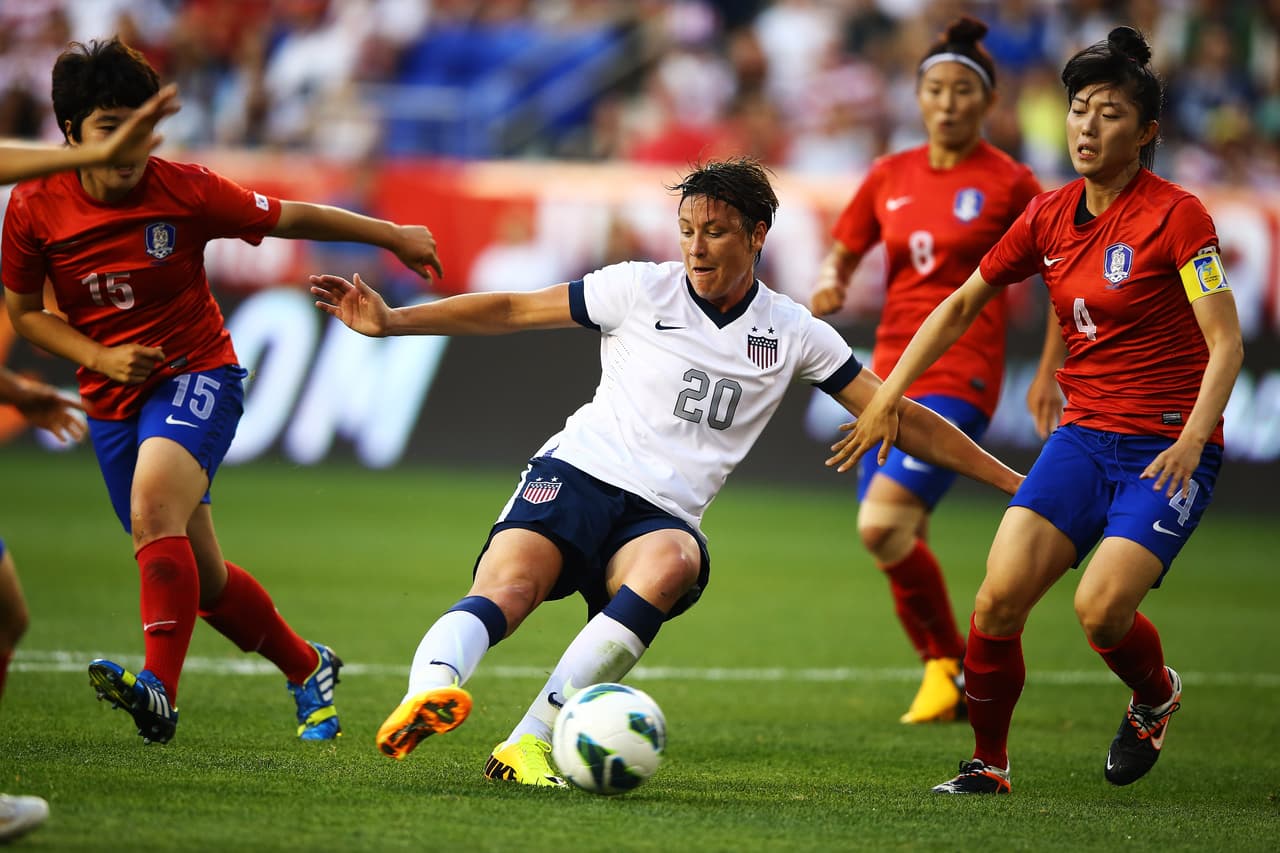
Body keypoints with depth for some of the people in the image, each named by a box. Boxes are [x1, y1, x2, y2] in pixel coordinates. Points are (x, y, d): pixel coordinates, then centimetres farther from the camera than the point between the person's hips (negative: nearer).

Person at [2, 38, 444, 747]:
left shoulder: (185, 190, -13)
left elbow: (292, 218, -1)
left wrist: (391, 235, 6)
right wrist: (100, 358, -11)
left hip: (197, 375, -4)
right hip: (112, 399, 4)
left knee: (153, 508, -33)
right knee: (200, 580, 8)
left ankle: (159, 690, -41)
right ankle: (308, 669, 32)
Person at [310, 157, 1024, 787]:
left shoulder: (795, 335, 10)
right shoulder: (641, 290, 5)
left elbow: (898, 418, 15)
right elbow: (511, 311, 9)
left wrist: (1009, 478, 13)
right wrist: (391, 321, 2)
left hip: (664, 518, 1)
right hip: (577, 476, -1)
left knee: (671, 566, -36)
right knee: (508, 587, -32)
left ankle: (530, 742, -40)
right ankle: (429, 691, -60)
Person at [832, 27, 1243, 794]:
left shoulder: (1176, 215, -11)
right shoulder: (1049, 219, 6)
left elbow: (1226, 342, -13)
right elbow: (961, 305, 17)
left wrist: (1191, 440, -26)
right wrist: (889, 394, 11)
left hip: (1168, 449, -5)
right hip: (1085, 436, 5)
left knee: (1101, 608, -21)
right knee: (1000, 596, -13)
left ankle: (1157, 695, 14)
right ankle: (989, 763, 7)